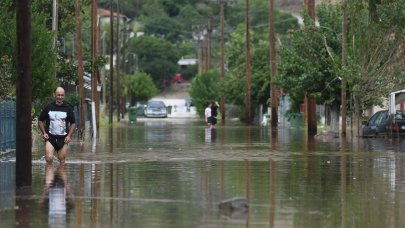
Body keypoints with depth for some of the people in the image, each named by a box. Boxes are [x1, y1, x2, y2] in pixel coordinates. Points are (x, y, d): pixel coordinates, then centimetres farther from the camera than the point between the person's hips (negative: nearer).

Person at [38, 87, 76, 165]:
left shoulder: (68, 108, 5)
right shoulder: (48, 107, 2)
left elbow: (73, 123, 12)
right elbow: (40, 121, 12)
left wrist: (69, 135, -1)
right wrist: (44, 133, -1)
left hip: (63, 139, 1)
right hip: (50, 138, -1)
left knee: (62, 160, 2)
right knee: (49, 158, -20)